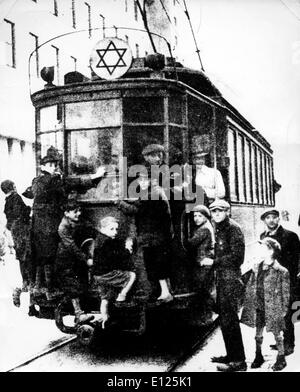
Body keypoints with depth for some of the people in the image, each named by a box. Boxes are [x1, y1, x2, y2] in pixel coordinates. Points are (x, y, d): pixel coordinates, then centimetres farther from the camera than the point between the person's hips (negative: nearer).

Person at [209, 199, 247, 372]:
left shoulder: (233, 228, -12)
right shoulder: (218, 229, 15)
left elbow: (237, 257, -17)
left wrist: (214, 262, -14)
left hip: (231, 278, -9)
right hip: (221, 278, 9)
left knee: (230, 318, -6)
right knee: (224, 317, 15)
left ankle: (239, 361, 1)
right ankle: (231, 355, 26)